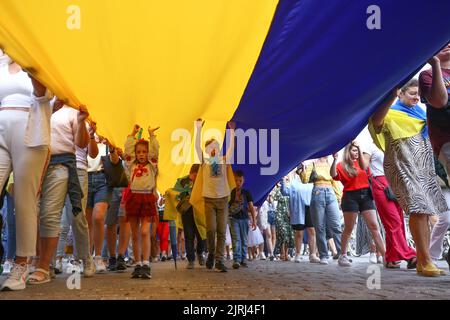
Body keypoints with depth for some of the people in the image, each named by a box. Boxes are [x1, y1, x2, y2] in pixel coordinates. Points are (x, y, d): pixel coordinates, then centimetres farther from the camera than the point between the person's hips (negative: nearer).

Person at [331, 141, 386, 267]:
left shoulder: (360, 163, 18)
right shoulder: (342, 165, 4)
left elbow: (366, 168, 0)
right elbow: (333, 175, -13)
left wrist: (360, 150, 3)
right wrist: (335, 160, -24)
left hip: (365, 195, 4)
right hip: (351, 197, -4)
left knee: (374, 226, -2)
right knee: (348, 229, 1)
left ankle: (385, 256, -3)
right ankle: (342, 256, 12)